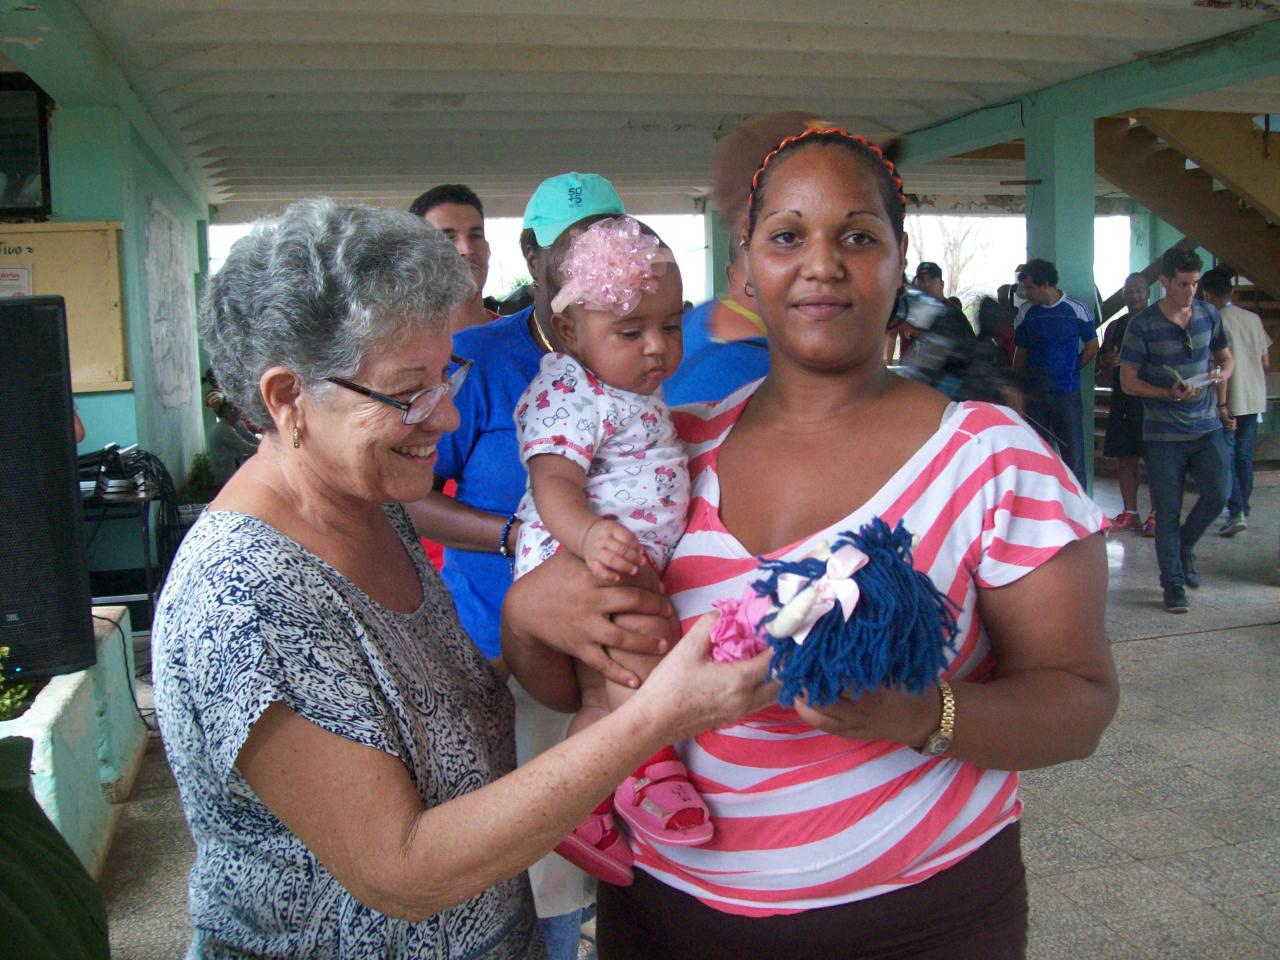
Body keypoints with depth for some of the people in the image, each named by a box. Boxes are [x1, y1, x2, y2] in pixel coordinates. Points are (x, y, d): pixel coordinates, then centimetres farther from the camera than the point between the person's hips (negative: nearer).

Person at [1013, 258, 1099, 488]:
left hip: (1067, 394, -3)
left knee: (1074, 458, -2)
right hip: (1034, 395, 3)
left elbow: (1092, 347, 6)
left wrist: (1069, 370, 2)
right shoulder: (1025, 312, 5)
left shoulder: (1076, 309, -3)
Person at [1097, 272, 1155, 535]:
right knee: (1126, 460, 9)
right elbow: (1101, 362, 18)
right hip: (1122, 402, 5)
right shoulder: (1115, 327, 13)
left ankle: (1156, 515, 2)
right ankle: (1129, 513, 17)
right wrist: (1109, 360, -5)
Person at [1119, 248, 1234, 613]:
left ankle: (1185, 546, 22)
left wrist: (1220, 375, -7)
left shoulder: (1209, 314, 5)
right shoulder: (1142, 325, -8)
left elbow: (1226, 358, 17)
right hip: (1163, 434, -3)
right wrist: (1170, 394, -20)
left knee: (1218, 494, -8)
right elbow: (1128, 381, -6)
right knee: (1167, 512, 1)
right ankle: (1173, 585, 14)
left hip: (1206, 426, 3)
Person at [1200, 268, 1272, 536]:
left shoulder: (1217, 322, -13)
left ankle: (1236, 512, -9)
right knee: (1245, 456, 14)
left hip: (1230, 402, -6)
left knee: (1225, 457, -1)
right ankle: (1242, 510, 21)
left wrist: (1221, 404, -19)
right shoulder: (1253, 318, 6)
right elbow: (1265, 363, 11)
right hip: (1255, 399, 6)